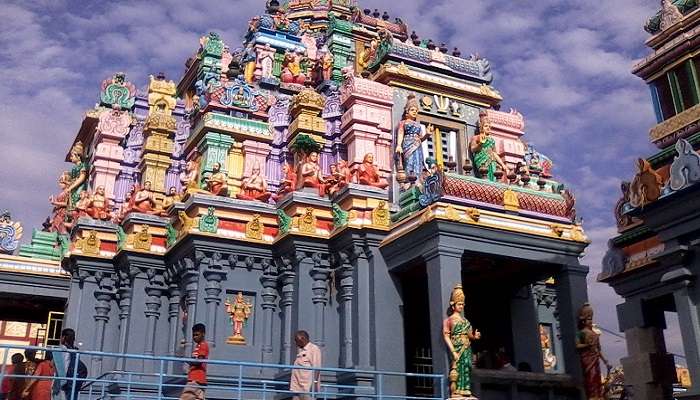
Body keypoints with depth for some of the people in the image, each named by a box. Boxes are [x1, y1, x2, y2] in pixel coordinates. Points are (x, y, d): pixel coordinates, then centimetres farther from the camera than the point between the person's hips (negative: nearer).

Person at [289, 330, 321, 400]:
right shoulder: (300, 351, 22)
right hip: (297, 388, 8)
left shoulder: (314, 349, -4)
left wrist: (315, 382, -19)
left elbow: (316, 368, -12)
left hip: (307, 387, -8)